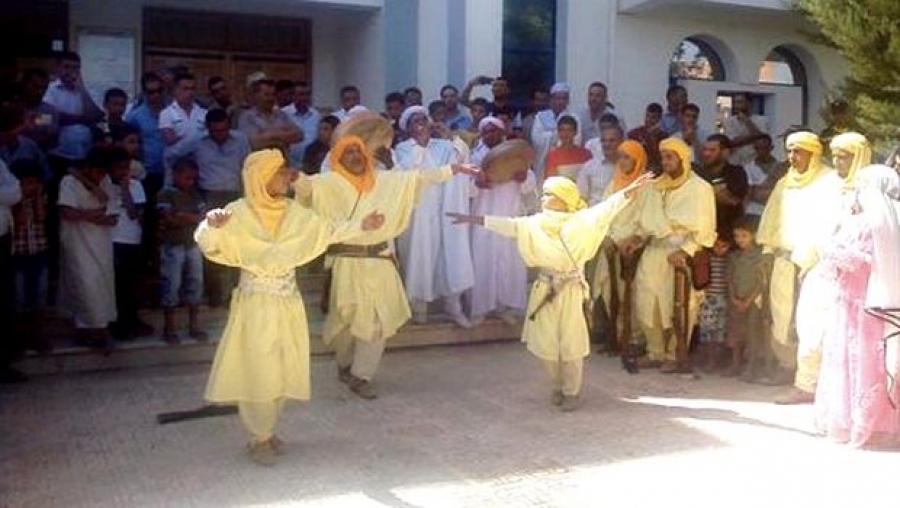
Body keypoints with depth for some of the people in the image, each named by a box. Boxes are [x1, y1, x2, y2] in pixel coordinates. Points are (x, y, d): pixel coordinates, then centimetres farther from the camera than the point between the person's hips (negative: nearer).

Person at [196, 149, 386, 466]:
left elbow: (327, 230, 11)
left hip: (287, 303, 5)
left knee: (284, 368, 11)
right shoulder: (239, 212, -11)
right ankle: (259, 438, 13)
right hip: (255, 304, -5)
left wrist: (361, 225, 2)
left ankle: (268, 429, 29)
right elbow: (207, 242, -18)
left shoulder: (294, 211, 4)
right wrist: (212, 225, -40)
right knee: (257, 370, -1)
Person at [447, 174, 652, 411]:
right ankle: (558, 387, 28)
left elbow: (606, 208, -17)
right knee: (546, 342, 9)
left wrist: (630, 190, -32)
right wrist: (475, 219, -4)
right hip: (545, 290, 4)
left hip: (570, 291, -4)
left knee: (571, 343, 2)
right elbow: (507, 225, 1)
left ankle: (572, 392, 17)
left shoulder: (580, 221, -7)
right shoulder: (535, 224, 4)